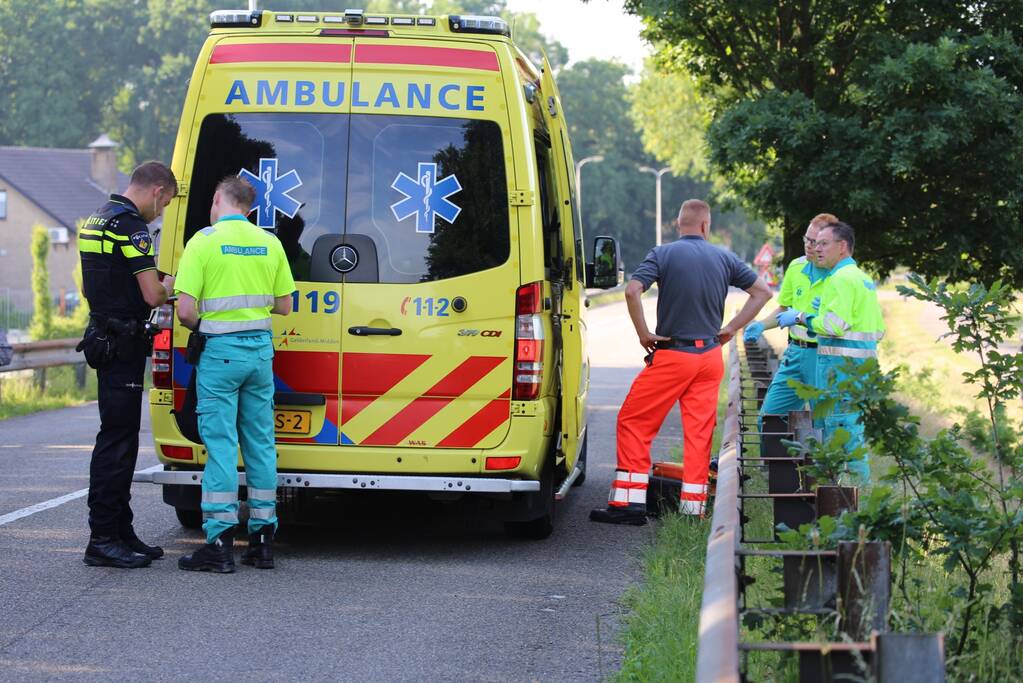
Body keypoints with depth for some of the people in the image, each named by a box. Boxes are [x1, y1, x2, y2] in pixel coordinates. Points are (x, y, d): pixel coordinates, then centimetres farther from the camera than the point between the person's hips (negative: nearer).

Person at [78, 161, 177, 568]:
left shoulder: (96, 221, 15)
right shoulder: (130, 225, -16)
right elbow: (152, 295, -21)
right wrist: (168, 286, 0)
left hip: (103, 337, 10)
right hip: (122, 346, -10)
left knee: (121, 437, 13)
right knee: (116, 439, -7)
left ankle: (121, 533, 18)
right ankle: (102, 539, -6)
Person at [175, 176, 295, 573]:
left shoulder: (203, 241, -8)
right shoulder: (270, 243, 7)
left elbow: (185, 310, -13)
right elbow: (284, 306, 11)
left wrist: (200, 327, 8)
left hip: (220, 350, -5)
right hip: (261, 348, 5)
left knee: (221, 444, -4)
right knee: (261, 443, 11)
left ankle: (220, 544, -5)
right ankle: (263, 539, 14)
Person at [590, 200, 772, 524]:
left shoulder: (663, 254, -7)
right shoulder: (724, 258, 6)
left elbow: (632, 291, -21)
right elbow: (762, 291, 11)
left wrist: (644, 334, -10)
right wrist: (731, 328, 11)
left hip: (671, 354, -4)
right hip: (710, 357, 4)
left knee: (633, 422, 4)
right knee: (700, 431, 7)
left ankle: (628, 502, -1)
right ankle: (693, 507, 6)